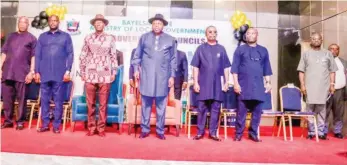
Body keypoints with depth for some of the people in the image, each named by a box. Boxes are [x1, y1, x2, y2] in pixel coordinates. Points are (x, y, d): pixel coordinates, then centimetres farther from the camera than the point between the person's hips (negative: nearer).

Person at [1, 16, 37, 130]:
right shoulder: (11, 36, 16)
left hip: (22, 73, -4)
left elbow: (33, 56, 0)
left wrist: (31, 71, -8)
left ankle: (20, 121, 8)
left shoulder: (32, 38, 6)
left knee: (21, 98, 1)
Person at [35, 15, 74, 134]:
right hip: (45, 74, 2)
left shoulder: (65, 36, 8)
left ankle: (56, 125, 9)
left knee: (58, 101, 2)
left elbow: (70, 54, 2)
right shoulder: (42, 36, 14)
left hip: (60, 74, -2)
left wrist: (68, 71, -7)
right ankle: (45, 124, 14)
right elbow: (37, 55, 11)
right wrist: (37, 71, 3)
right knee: (44, 100, 5)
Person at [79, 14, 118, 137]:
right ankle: (91, 127, 15)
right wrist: (82, 72, 5)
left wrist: (114, 72, 2)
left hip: (105, 75, -1)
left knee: (103, 103, 2)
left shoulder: (110, 38, 6)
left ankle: (101, 128, 12)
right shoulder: (88, 38, 8)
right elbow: (83, 56, 10)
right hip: (90, 74, 1)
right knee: (90, 103, 5)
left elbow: (114, 56, 7)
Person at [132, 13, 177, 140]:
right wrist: (136, 69, 2)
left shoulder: (170, 40, 6)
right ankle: (145, 129, 15)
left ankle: (160, 131, 14)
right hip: (146, 75, 1)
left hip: (162, 76, 0)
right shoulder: (144, 37, 8)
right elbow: (137, 55, 11)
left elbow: (173, 59, 6)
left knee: (161, 105, 5)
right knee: (145, 103, 5)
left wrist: (172, 76, 2)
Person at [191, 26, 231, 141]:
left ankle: (213, 132, 12)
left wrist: (226, 82, 2)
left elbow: (226, 67, 9)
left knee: (215, 109, 4)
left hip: (217, 84, 1)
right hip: (204, 84, -1)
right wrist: (195, 82, -4)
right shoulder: (201, 48, 6)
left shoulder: (221, 49, 9)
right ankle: (200, 132, 12)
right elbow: (195, 67, 3)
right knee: (202, 109, 3)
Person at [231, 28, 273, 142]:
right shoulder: (240, 49, 5)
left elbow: (266, 69, 14)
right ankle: (238, 134, 8)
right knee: (241, 111, -1)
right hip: (243, 86, -3)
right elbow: (235, 68, 0)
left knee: (257, 111, 5)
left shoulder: (263, 51, 13)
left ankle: (253, 133, 17)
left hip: (258, 86, 3)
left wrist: (268, 82, 6)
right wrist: (236, 83, -8)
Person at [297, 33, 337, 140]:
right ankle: (311, 132, 7)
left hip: (323, 87, 1)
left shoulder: (327, 54, 11)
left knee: (322, 110, 4)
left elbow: (332, 71, 11)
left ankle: (321, 132, 11)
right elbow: (301, 71, 5)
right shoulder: (306, 54, 8)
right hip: (310, 87, -1)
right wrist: (302, 84, -4)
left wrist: (332, 84, 3)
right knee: (310, 110, 0)